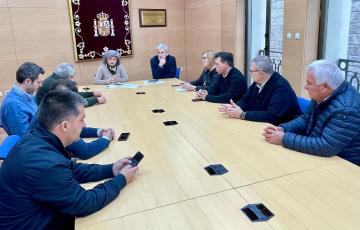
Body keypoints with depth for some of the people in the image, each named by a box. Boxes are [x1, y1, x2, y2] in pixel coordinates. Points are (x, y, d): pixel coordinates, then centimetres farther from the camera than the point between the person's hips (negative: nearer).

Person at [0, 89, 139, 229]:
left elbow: (72, 170, 7)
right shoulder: (46, 163, -33)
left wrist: (111, 170, 1)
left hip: (38, 214, 7)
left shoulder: (36, 138, -7)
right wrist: (121, 179, -10)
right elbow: (84, 204, -21)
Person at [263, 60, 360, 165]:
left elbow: (325, 146, -33)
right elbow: (306, 119, 10)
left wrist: (284, 139, -26)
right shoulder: (322, 96, -2)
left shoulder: (347, 109, -29)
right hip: (318, 157, 7)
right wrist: (282, 129, -9)